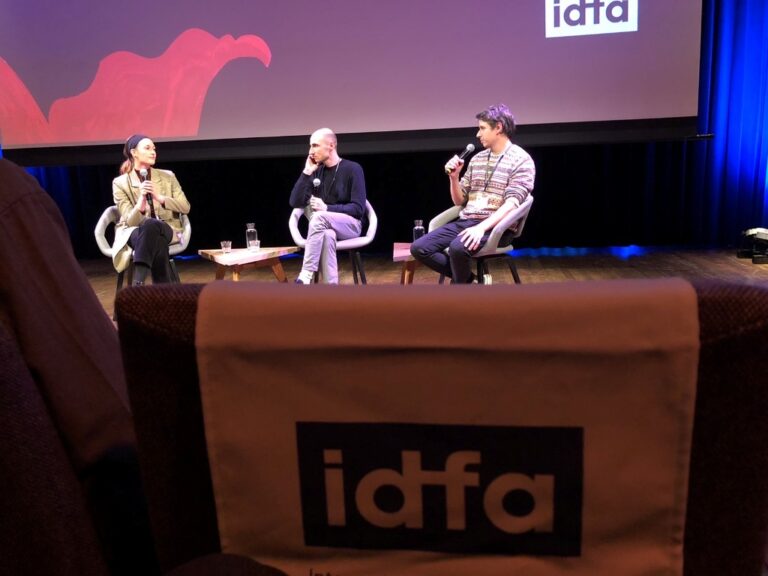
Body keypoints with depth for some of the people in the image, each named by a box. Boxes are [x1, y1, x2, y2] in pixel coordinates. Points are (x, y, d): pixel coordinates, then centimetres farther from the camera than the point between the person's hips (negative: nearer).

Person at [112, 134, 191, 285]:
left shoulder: (168, 176, 9)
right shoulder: (120, 183, 1)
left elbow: (185, 207, 2)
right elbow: (130, 221, -7)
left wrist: (159, 197, -13)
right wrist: (141, 201, -27)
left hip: (167, 230, 1)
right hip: (134, 233, -1)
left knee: (150, 224, -39)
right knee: (157, 243, -40)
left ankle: (138, 285, -45)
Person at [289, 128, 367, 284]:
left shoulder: (352, 169, -5)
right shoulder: (316, 171, 10)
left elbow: (358, 209, -11)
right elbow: (295, 202, 2)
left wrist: (327, 208, -21)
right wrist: (306, 173, -5)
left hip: (350, 225, -3)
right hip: (324, 226, 3)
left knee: (319, 216, -34)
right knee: (327, 235, -36)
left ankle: (305, 277, -35)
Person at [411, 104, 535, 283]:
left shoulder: (521, 160, -3)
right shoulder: (477, 159, 17)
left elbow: (511, 204, -15)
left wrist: (482, 227, -28)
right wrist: (454, 177, 0)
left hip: (495, 226, -7)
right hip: (465, 222, 7)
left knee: (458, 248, -37)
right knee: (419, 248, -13)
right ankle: (468, 279, -1)